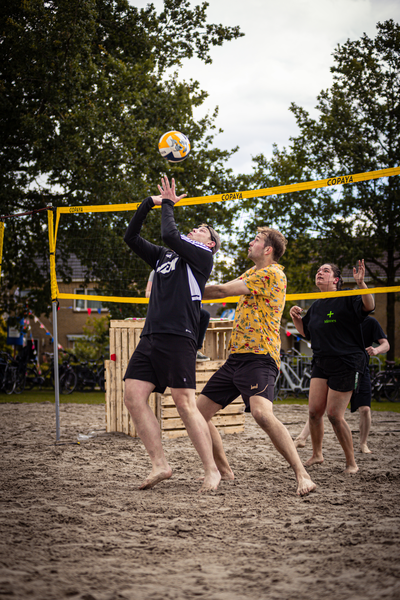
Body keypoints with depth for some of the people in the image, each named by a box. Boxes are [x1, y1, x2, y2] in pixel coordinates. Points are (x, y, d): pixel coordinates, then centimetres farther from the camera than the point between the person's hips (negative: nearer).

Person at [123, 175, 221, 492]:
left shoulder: (203, 255, 4)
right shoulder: (164, 256, 24)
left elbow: (170, 234, -10)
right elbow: (131, 237, 26)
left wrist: (168, 204, 6)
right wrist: (149, 203, 18)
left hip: (178, 337, -7)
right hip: (151, 336, 7)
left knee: (185, 404, -11)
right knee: (133, 396, -4)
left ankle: (212, 470, -2)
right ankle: (160, 465, 1)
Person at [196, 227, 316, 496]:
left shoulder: (273, 273, -10)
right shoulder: (253, 273, 22)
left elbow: (221, 290, -11)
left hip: (259, 357, -10)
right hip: (236, 357, 10)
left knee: (261, 412, -31)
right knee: (198, 412, 7)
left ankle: (302, 475, -28)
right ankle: (225, 472, 21)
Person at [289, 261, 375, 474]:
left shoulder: (347, 299, -7)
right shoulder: (315, 307, 13)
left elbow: (368, 306, -24)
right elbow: (306, 332, 26)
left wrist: (361, 283, -38)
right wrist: (296, 318, 7)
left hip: (346, 364, -6)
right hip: (321, 364, 6)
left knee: (334, 415, -8)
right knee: (314, 411, 1)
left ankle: (351, 462, 7)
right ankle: (317, 455, 21)